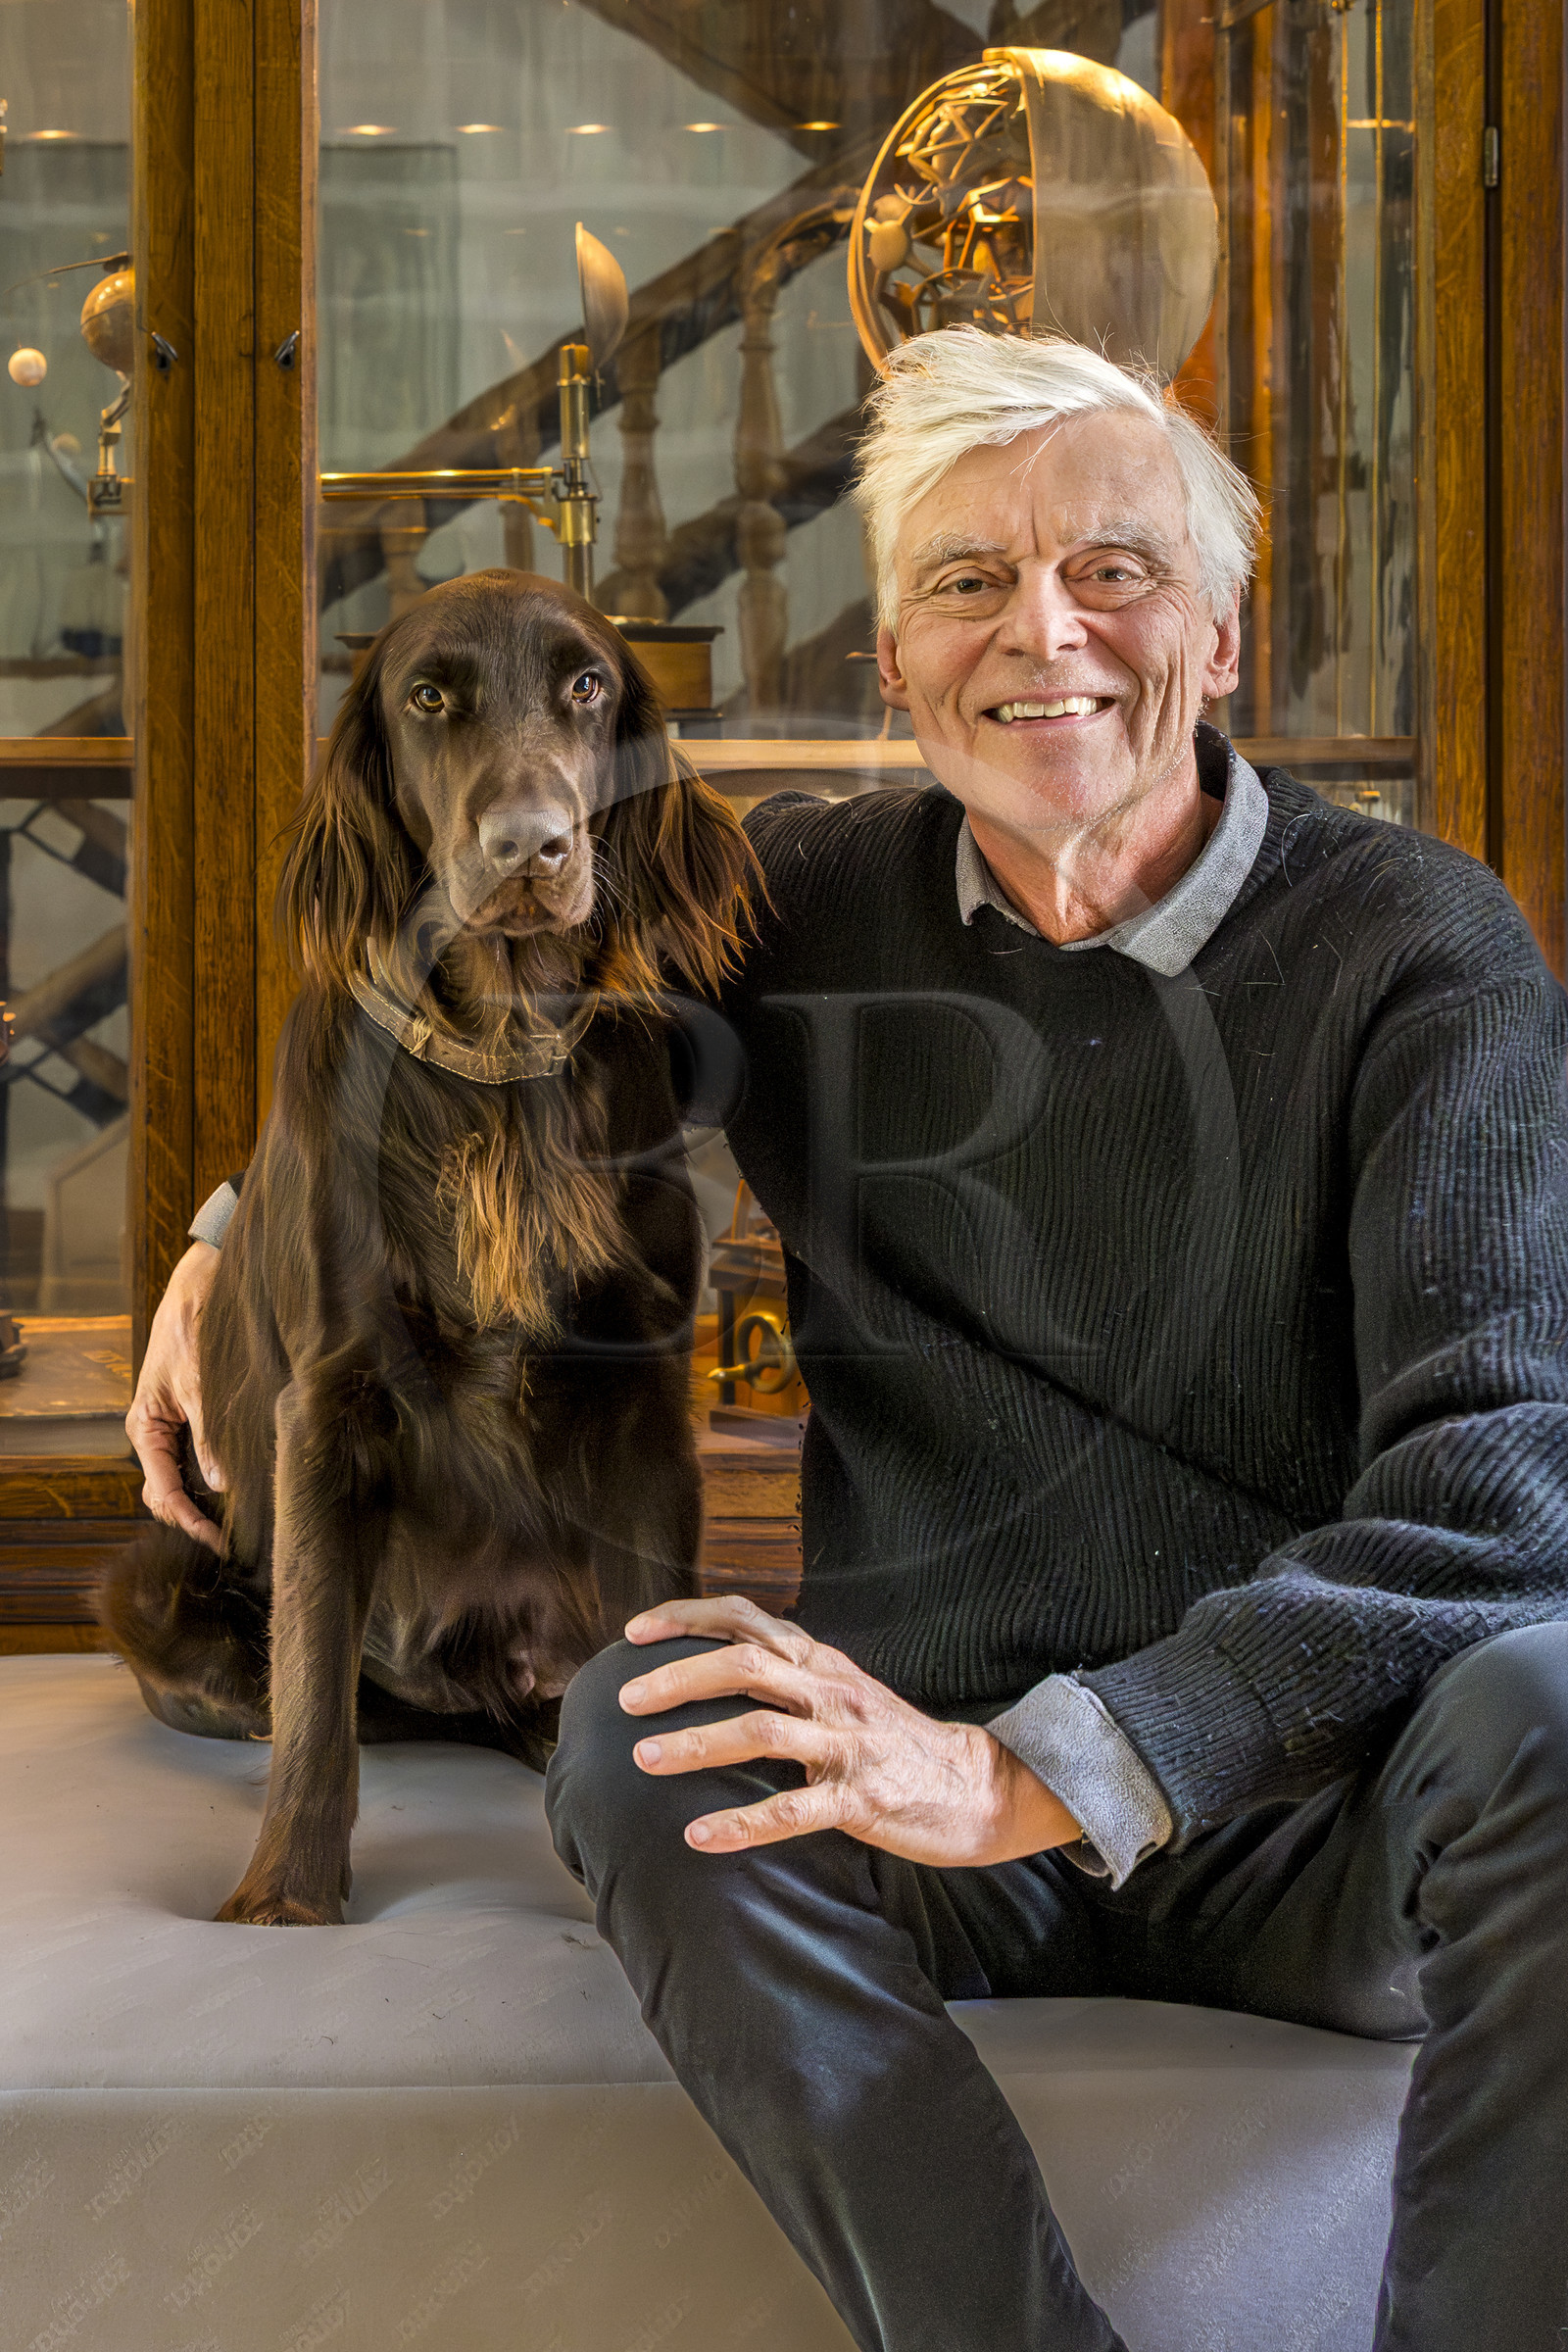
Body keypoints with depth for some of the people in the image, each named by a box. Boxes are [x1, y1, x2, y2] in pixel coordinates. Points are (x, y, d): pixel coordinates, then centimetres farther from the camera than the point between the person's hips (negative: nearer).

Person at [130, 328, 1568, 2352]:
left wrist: (1047, 1771, -27)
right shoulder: (809, 902, 5)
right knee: (640, 1735, -28)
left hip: (1317, 1804, -2)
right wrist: (241, 1228, 11)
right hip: (942, 1761, 3)